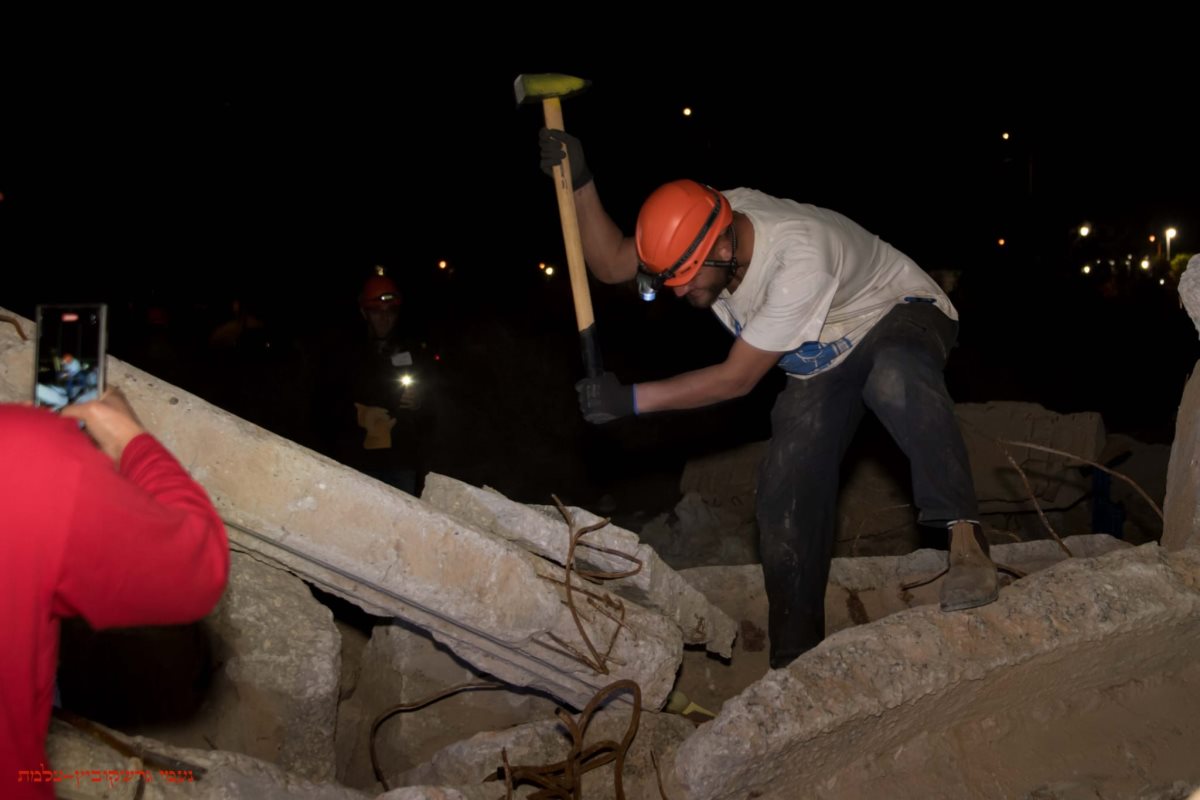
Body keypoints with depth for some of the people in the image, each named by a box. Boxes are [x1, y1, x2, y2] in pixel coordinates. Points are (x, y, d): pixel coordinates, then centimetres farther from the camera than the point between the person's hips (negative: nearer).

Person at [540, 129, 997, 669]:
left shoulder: (800, 259, -40)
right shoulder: (700, 223, -20)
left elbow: (737, 378, -33)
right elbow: (611, 264, -15)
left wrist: (631, 399, -31)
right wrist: (580, 183, -32)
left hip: (899, 315, -6)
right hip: (823, 359, 7)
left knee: (894, 377, -44)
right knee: (786, 495, -4)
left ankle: (964, 539, -37)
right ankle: (795, 658, 7)